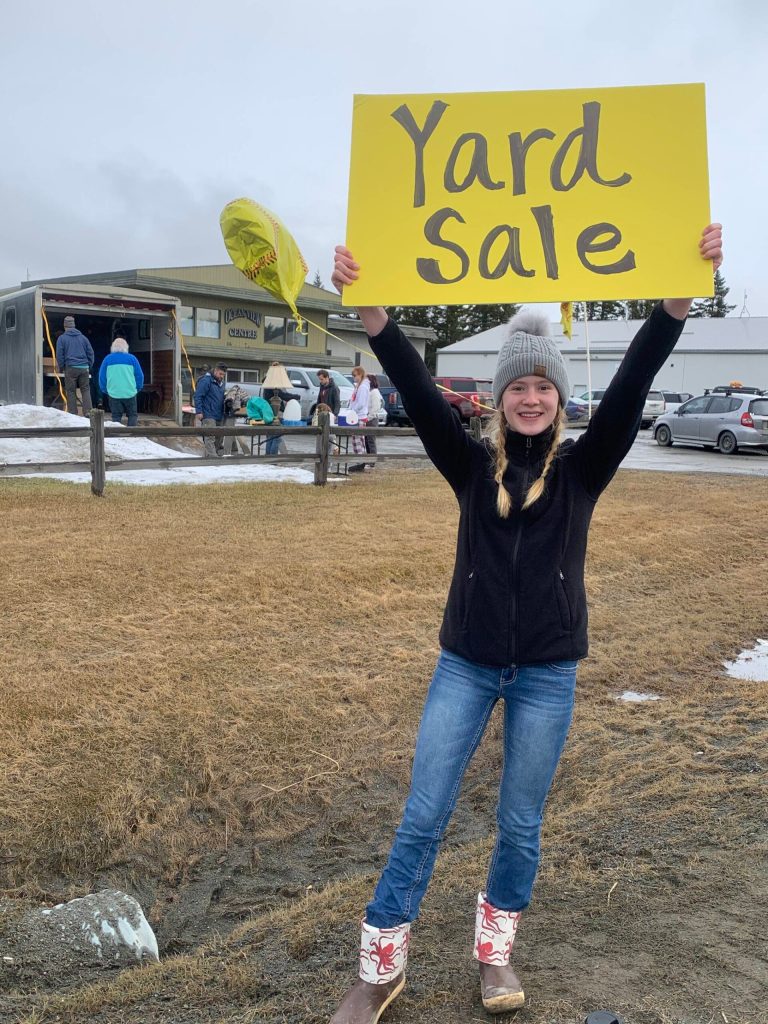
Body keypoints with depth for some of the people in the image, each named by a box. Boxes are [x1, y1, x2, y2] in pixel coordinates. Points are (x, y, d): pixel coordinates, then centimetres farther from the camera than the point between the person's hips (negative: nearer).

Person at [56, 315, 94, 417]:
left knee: (71, 392, 2)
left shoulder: (62, 338, 3)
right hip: (84, 367, 2)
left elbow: (59, 355, -1)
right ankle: (88, 412, -4)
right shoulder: (83, 337, 12)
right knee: (85, 390, 5)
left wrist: (61, 367, 10)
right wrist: (89, 367, 17)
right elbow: (90, 353, 13)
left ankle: (73, 414, 0)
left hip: (70, 368, -2)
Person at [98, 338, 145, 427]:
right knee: (132, 415, 9)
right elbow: (139, 376, 1)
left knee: (116, 416, 8)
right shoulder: (132, 358, 0)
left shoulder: (107, 359, 3)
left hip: (113, 393, 1)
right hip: (130, 393, -1)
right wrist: (137, 388, 14)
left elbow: (102, 377, 5)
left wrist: (105, 390, 16)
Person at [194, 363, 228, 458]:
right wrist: (198, 412, -19)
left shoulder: (221, 383, 19)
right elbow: (198, 396, -13)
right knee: (210, 437, -14)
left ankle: (219, 455, 20)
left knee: (219, 439, 11)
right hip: (208, 416, -9)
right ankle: (212, 457, -19)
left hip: (219, 417, 9)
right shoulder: (206, 380, -8)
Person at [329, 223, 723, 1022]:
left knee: (520, 826, 13)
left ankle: (494, 952, 38)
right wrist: (370, 310, -26)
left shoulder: (582, 468, -2)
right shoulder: (472, 466, -2)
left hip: (547, 673, 0)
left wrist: (679, 300, -24)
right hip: (466, 665, 0)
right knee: (422, 817, 4)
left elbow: (632, 386, -14)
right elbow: (418, 393, -14)